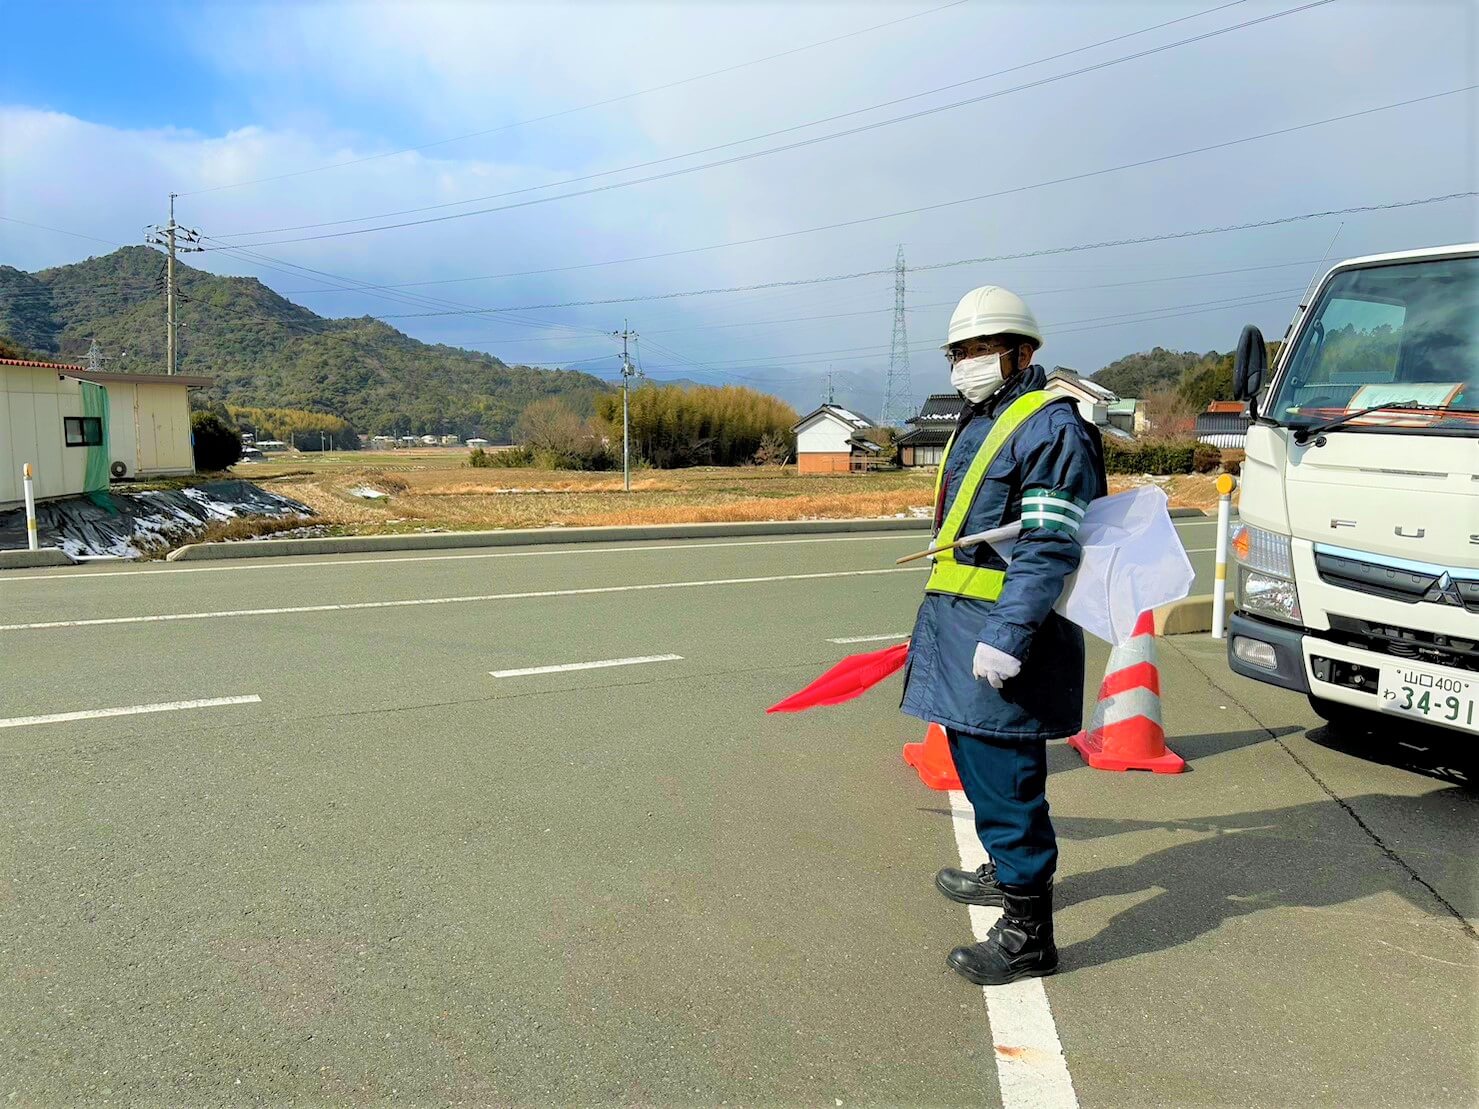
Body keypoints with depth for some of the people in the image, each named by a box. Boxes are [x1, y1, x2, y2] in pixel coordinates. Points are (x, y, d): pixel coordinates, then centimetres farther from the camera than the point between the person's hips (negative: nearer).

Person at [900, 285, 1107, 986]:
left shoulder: (1049, 426, -13)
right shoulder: (979, 422, 19)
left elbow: (1050, 546, -21)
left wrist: (1006, 637, -27)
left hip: (1003, 630, -10)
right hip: (959, 617, 10)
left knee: (1004, 776, -6)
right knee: (976, 758, 21)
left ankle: (1028, 932, 6)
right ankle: (1008, 871, 42)